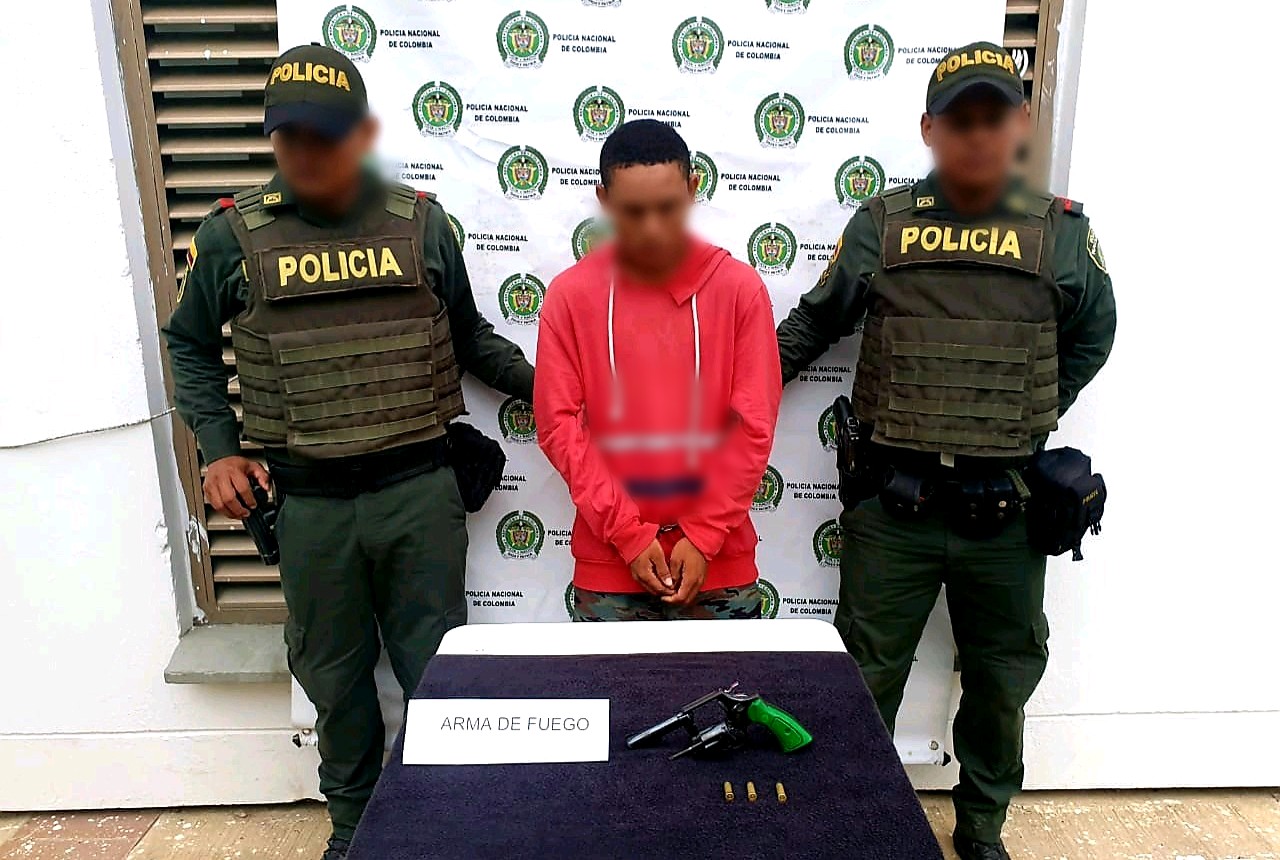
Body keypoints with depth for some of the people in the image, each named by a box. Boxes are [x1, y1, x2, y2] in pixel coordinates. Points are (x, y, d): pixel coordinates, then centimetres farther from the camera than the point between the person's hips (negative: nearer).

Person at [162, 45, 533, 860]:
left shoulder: (420, 223, 0)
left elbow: (469, 337, 11)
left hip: (419, 487, 0)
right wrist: (218, 447, 2)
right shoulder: (233, 236, 0)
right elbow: (190, 345, 13)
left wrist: (544, 384, 0)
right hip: (309, 501, 1)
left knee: (436, 665, 11)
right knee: (334, 674, 17)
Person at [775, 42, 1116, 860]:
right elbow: (812, 326, 6)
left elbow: (1092, 337, 15)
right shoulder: (881, 225, -2)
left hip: (1004, 507, 2)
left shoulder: (1062, 232, 1)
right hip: (894, 503, -1)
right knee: (866, 678, 11)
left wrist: (1028, 417, 8)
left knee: (1003, 678, 18)